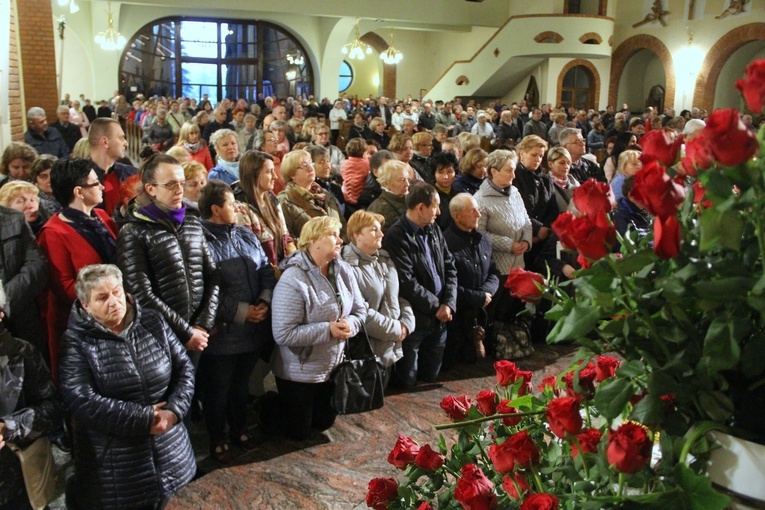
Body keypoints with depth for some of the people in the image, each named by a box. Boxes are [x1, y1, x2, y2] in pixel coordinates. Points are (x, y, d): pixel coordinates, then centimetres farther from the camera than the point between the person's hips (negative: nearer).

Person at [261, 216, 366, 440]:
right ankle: (264, 407, 37)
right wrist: (328, 330, -30)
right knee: (298, 432, 12)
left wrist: (350, 325, -20)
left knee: (324, 422, 25)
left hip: (333, 367, 7)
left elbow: (360, 311, 2)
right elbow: (283, 334, -29)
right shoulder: (293, 281, -26)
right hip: (299, 373, -6)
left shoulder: (344, 271, -5)